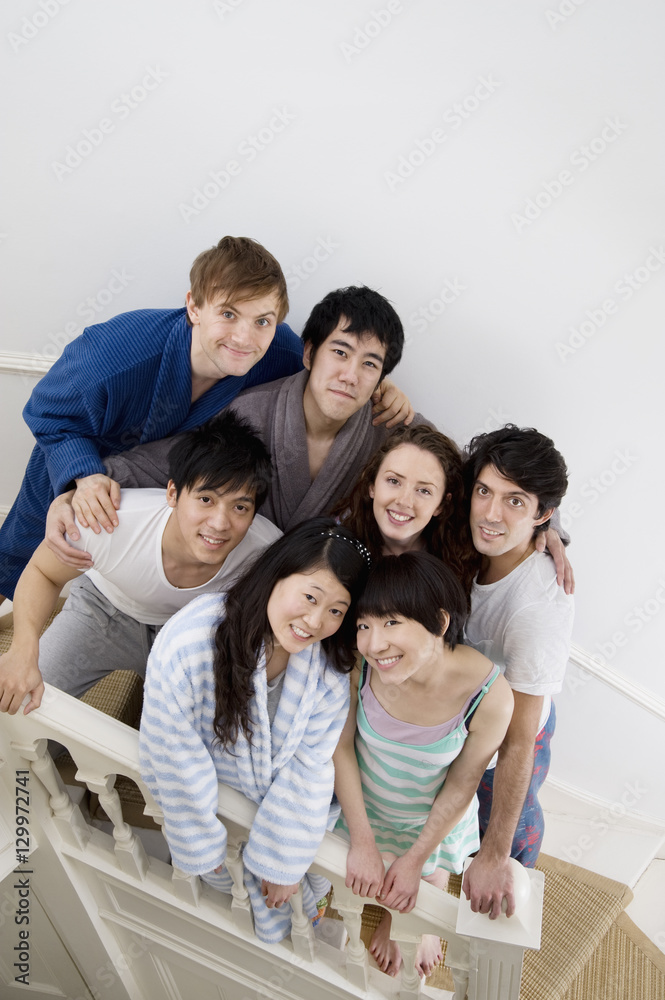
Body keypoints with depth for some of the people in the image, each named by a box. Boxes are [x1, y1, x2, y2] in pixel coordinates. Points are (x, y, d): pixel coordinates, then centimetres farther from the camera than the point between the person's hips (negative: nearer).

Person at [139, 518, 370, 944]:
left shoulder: (331, 672, -23)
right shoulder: (189, 642, -34)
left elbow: (308, 766, -14)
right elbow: (176, 753, -22)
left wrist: (282, 860, -8)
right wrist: (202, 842, -10)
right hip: (204, 797, -2)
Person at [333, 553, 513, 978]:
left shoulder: (489, 695, -37)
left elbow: (461, 786, -20)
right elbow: (341, 746, -17)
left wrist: (416, 859, -9)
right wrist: (362, 843, -11)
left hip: (433, 820, 0)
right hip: (365, 805, 1)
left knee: (427, 889, 29)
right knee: (374, 884, 27)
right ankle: (389, 922, 64)